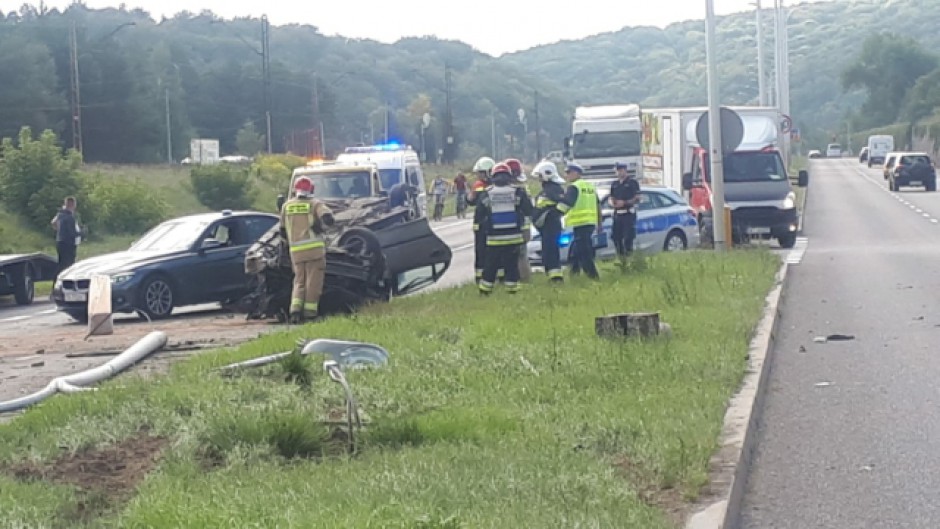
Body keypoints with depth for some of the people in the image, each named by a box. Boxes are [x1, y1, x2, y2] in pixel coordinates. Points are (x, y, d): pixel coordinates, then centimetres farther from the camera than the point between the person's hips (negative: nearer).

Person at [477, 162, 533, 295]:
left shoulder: (486, 194, -2)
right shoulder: (517, 192, -3)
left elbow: (479, 214, 2)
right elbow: (529, 211, -2)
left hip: (494, 238, 0)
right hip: (514, 236, 0)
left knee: (491, 265, 8)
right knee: (512, 265, 5)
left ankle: (485, 290, 12)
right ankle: (512, 289, 4)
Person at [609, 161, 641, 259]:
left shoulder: (632, 182, -1)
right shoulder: (614, 184, 16)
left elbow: (637, 199, -5)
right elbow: (611, 199, 20)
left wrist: (624, 202, -16)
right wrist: (613, 203, -4)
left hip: (628, 214, -6)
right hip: (617, 214, 6)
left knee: (628, 237, -10)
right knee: (616, 237, 5)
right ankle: (620, 256, 15)